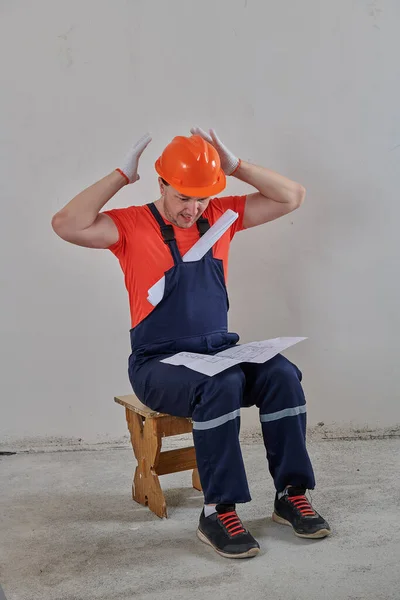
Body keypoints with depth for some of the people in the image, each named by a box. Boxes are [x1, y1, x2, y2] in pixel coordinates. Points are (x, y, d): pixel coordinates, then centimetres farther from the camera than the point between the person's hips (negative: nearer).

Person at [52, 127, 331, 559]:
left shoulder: (221, 215, 7)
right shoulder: (132, 225, -6)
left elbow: (292, 197, 7)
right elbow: (67, 225, -22)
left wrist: (235, 166, -3)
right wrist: (123, 175, -16)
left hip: (219, 350, 5)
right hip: (157, 363, -4)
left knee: (282, 375, -22)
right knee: (221, 386, -34)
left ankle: (291, 495, -10)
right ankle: (218, 513, -24)